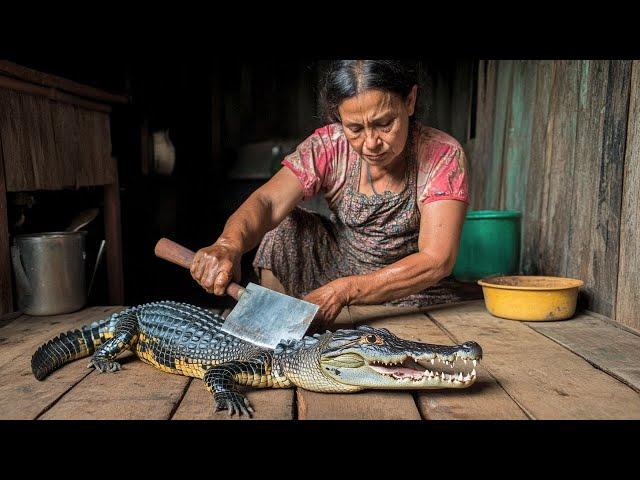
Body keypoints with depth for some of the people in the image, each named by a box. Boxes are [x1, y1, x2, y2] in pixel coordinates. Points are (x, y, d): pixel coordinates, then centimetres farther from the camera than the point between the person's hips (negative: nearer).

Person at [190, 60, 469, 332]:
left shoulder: (443, 155, -20)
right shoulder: (329, 147, -13)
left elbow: (436, 260, -28)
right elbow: (268, 201, -25)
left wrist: (344, 290, -39)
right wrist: (229, 245, -48)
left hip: (413, 294, -2)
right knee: (283, 226, -17)